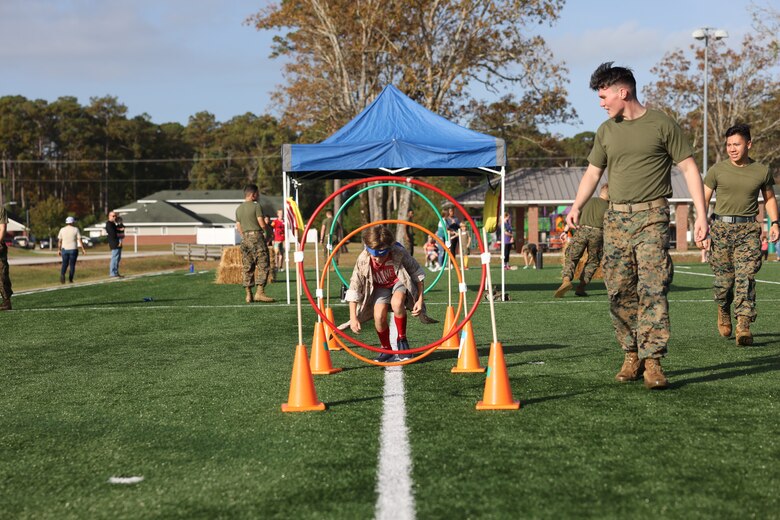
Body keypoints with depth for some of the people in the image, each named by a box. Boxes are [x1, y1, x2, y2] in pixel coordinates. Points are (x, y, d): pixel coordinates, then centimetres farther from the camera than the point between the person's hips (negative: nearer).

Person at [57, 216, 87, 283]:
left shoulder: (62, 230, 4)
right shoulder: (76, 229, -4)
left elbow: (60, 241, 5)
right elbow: (80, 240, -7)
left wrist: (59, 250, 12)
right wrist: (83, 249, -3)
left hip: (64, 249, 2)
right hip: (73, 249, -2)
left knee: (64, 264, 7)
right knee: (72, 264, 8)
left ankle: (62, 274, -20)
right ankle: (70, 279, 4)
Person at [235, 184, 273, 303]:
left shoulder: (238, 209, 13)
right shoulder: (256, 206, -7)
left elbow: (238, 227, 15)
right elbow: (262, 224, -11)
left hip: (245, 238, 7)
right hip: (256, 237, -7)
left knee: (247, 268, 7)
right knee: (263, 266, -5)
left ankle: (249, 294, 6)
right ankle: (260, 292, -14)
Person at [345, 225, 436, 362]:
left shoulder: (399, 253, -31)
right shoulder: (363, 261, -28)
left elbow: (417, 274, -16)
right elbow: (354, 290, -21)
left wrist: (420, 300, -18)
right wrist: (353, 318, -26)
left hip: (400, 281, -2)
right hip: (380, 287, 2)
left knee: (396, 302, -35)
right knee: (379, 315, -24)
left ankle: (402, 340, -11)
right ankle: (386, 350, 4)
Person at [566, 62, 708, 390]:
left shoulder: (662, 125, -1)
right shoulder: (606, 131, 14)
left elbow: (689, 168, 0)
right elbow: (593, 172, 19)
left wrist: (701, 214, -8)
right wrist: (577, 206, 1)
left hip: (651, 217, -5)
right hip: (615, 218, 5)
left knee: (653, 289, -12)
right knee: (619, 293, 3)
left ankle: (652, 361, -12)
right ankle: (631, 356, 13)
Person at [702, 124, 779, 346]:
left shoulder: (762, 171, 6)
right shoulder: (717, 170, 3)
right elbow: (704, 199, 7)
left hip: (749, 229, 0)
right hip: (721, 227, 0)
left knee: (746, 277, -11)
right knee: (723, 278, 3)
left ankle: (743, 325, -14)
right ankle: (723, 311, 33)